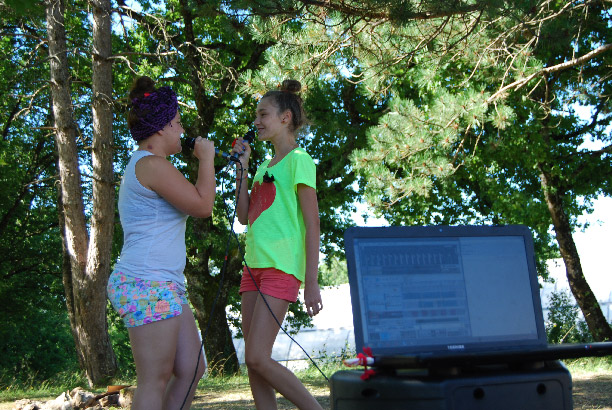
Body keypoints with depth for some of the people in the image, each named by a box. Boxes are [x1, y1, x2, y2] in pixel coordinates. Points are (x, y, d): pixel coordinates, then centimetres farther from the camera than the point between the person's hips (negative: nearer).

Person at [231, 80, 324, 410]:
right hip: (255, 264, 8)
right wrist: (242, 168, 11)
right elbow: (244, 216, 15)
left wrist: (311, 282, -15)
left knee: (258, 357, -13)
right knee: (253, 361, 5)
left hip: (282, 267, -8)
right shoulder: (265, 166, 19)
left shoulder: (298, 160, -5)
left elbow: (312, 225, -10)